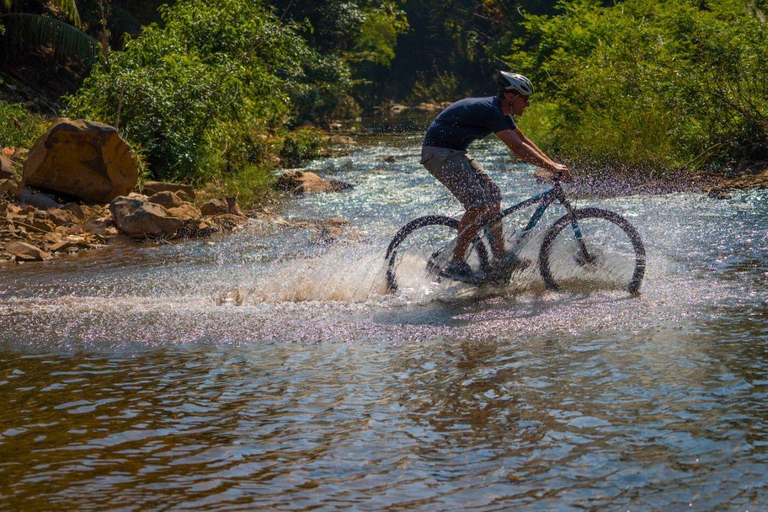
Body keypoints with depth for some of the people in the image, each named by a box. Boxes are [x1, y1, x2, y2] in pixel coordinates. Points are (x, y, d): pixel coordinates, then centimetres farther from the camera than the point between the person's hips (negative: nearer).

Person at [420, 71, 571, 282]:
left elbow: (524, 142, 13)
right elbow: (517, 147, -28)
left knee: (493, 195, 6)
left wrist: (553, 165, 6)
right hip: (439, 152, -11)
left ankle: (501, 263, 9)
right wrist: (552, 167, -28)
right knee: (478, 203, -20)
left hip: (455, 153, 11)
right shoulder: (490, 111, -23)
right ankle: (456, 264, -13)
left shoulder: (501, 112, 8)